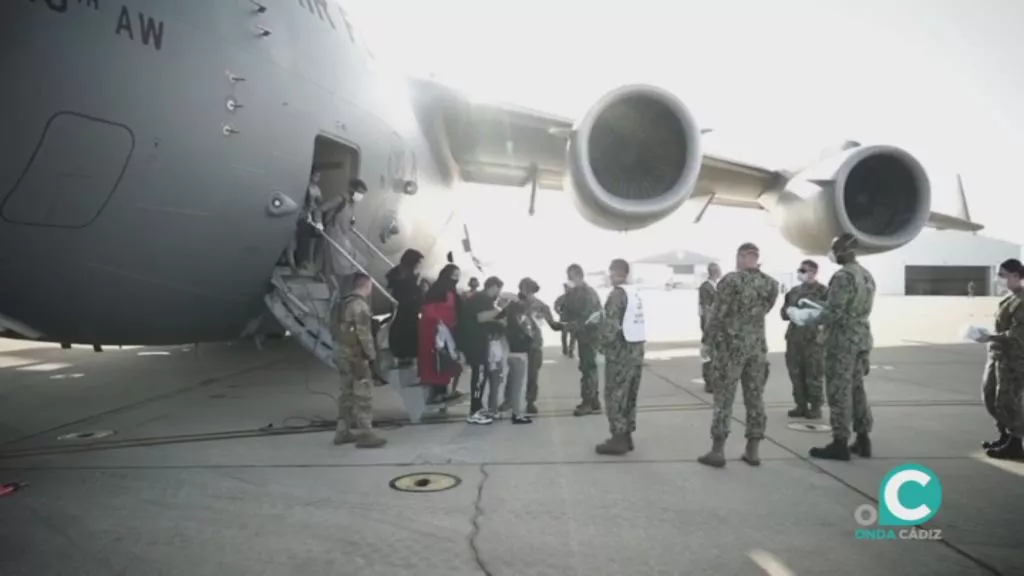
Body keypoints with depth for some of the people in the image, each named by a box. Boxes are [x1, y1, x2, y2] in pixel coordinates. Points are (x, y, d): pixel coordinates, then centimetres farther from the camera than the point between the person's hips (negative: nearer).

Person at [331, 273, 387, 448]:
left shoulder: (342, 304, 14)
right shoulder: (360, 304, -16)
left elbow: (335, 328, 16)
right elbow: (363, 332, -19)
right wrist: (371, 353, -12)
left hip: (343, 353, 10)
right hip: (356, 355, -10)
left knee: (347, 393, 16)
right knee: (363, 395, -6)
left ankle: (343, 431, 23)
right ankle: (365, 434, -6)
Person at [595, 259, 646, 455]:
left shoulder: (617, 294, -13)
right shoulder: (635, 293, 12)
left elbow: (611, 324, -19)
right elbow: (631, 322, 13)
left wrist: (604, 345, -5)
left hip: (620, 351, -8)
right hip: (637, 348, 8)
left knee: (615, 396, -2)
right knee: (629, 395, 14)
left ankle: (618, 439, 0)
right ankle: (626, 436, 20)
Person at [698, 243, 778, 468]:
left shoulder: (731, 280, -12)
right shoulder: (771, 284, 3)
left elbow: (718, 314, -11)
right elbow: (763, 311, 13)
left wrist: (707, 340, -1)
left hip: (730, 345, -4)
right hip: (757, 346, 5)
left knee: (724, 399, 1)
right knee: (755, 399, 10)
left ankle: (717, 451, 3)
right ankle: (752, 451, 15)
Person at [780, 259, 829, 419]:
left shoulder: (822, 291, -2)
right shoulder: (794, 291, 16)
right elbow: (784, 312, 17)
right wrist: (790, 311, -4)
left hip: (813, 338, -6)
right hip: (794, 337, 6)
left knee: (814, 375, -1)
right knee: (796, 373, 8)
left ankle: (815, 407, 8)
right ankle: (801, 405, 18)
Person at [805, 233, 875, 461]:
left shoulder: (843, 276, -18)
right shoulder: (867, 275, 12)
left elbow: (833, 311, -21)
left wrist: (813, 321, -5)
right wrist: (823, 311, 18)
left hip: (842, 340, -9)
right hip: (862, 337, 9)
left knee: (839, 391, -2)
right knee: (857, 388, 15)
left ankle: (840, 444, 2)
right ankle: (863, 440, 20)